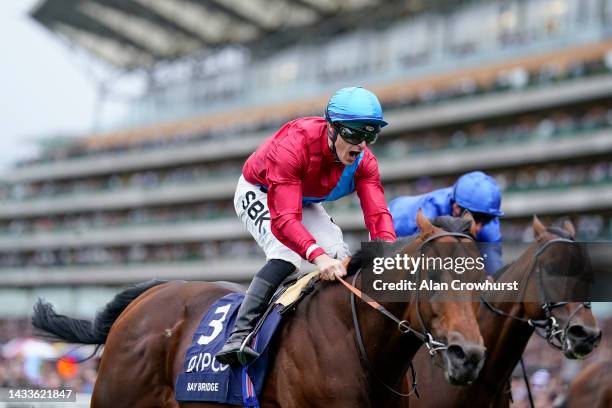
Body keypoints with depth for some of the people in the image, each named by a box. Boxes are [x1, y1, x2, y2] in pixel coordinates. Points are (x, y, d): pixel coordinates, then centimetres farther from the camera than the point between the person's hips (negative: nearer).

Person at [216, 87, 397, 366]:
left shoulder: (364, 160, -22)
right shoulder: (294, 144, -41)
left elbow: (378, 214, -31)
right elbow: (284, 220, -49)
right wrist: (318, 256, -65)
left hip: (305, 202, 6)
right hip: (258, 194, -6)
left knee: (340, 258, -12)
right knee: (286, 255, -31)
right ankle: (239, 336, -37)